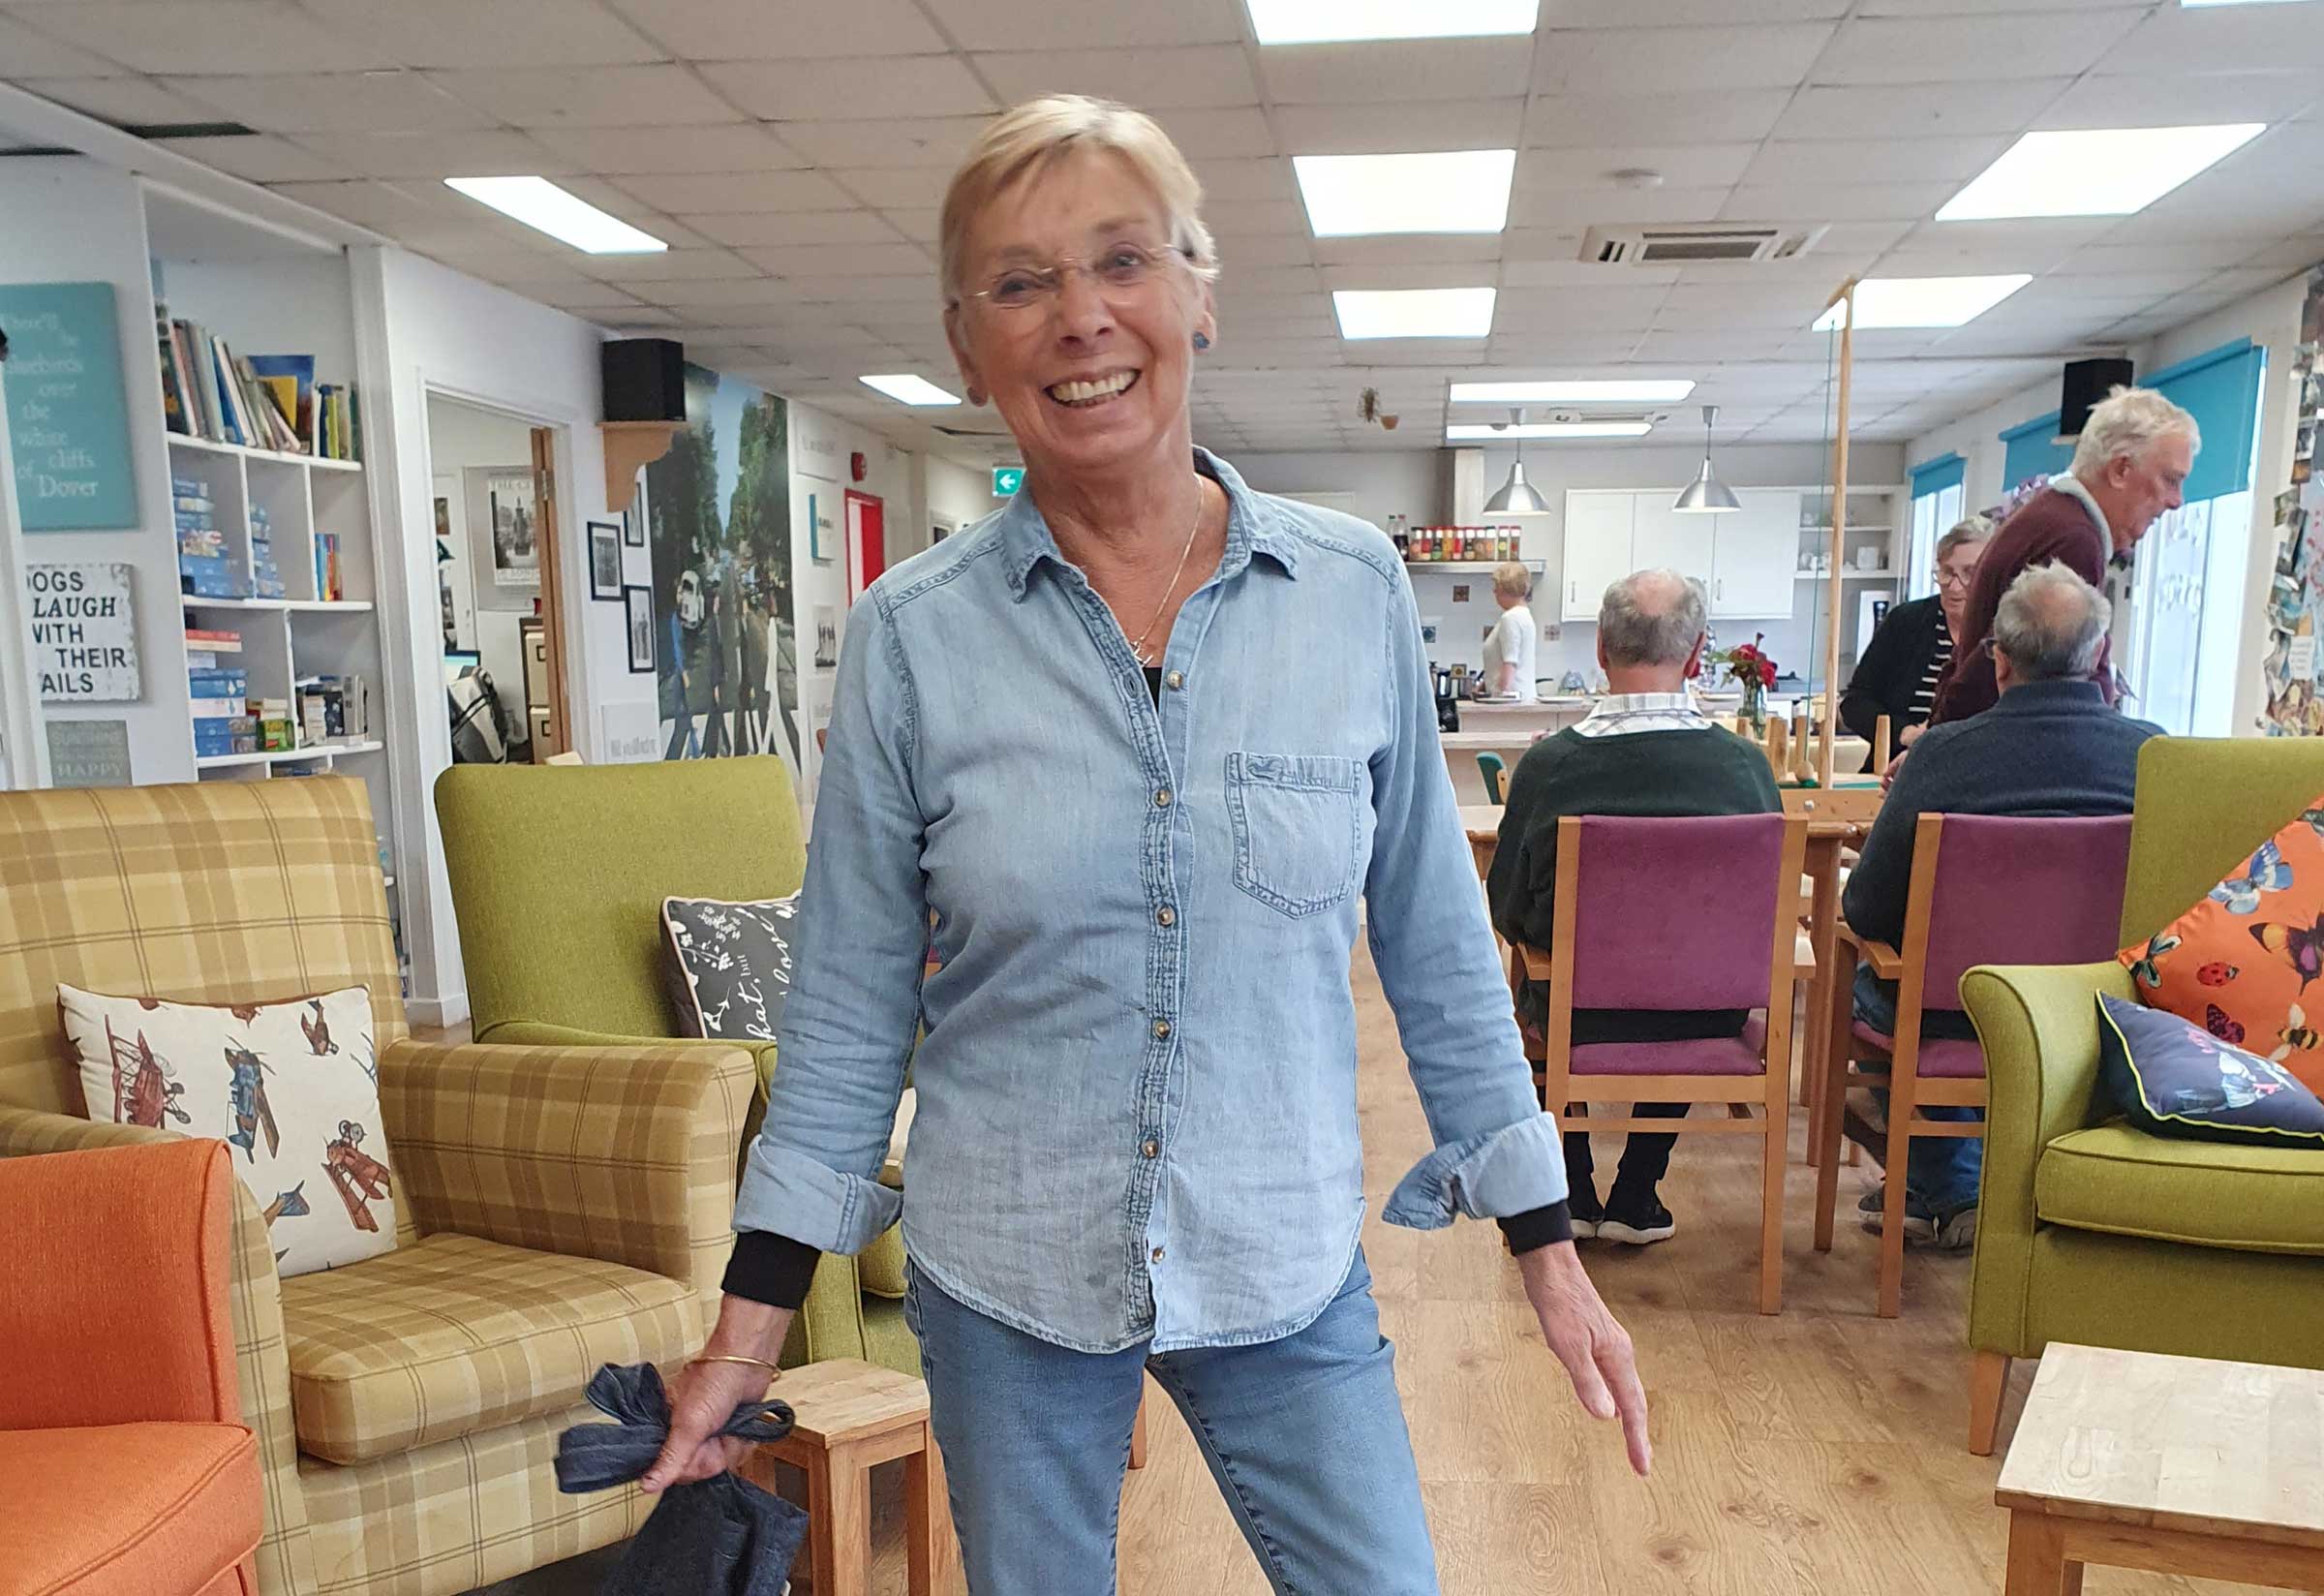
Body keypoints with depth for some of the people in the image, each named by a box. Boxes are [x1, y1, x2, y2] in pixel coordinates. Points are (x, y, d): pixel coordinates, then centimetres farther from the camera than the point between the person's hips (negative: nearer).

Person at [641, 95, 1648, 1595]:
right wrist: (753, 1319, 0)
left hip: (1288, 1264, 1)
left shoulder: (1357, 592, -6)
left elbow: (1436, 944, 1)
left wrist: (1547, 1247, 3)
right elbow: (851, 1005, -2)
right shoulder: (912, 636, -9)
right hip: (1002, 1276, 0)